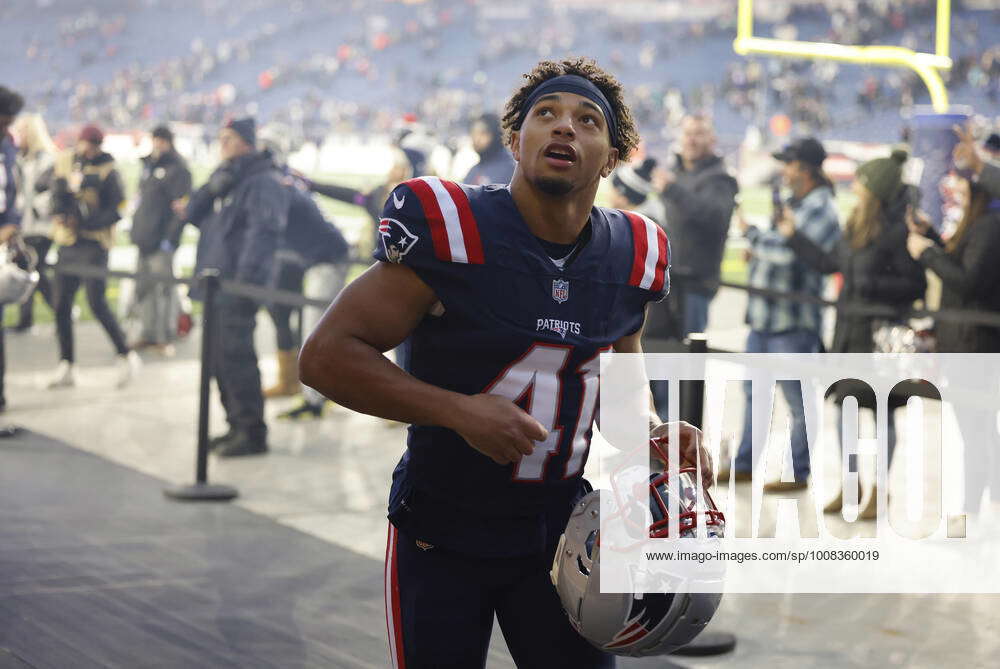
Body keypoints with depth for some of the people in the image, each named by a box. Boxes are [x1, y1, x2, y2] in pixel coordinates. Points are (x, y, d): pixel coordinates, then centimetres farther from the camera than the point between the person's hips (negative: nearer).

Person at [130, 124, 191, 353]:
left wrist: (170, 237, -18)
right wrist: (135, 227, 18)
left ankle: (166, 337, 0)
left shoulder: (177, 169, -9)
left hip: (162, 241, -9)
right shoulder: (149, 164, 16)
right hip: (144, 238, 9)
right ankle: (149, 334, 19)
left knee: (164, 288, -5)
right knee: (144, 288, 12)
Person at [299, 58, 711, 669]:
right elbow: (326, 355, -16)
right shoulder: (451, 230, -16)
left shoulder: (633, 255, 1)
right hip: (442, 532, -4)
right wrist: (459, 411, -25)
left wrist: (658, 435, -3)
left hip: (561, 526, 4)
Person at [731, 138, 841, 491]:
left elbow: (790, 251, -25)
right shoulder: (793, 203, 16)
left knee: (798, 399, 0)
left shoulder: (820, 208, -14)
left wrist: (751, 233, -11)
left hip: (793, 321, -10)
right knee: (754, 391, 16)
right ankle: (744, 464, 25)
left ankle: (798, 472, 8)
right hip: (763, 316, 10)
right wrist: (759, 251, 6)